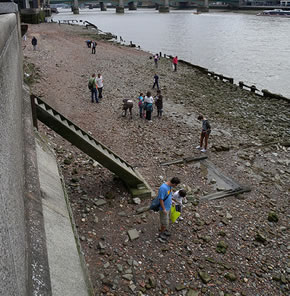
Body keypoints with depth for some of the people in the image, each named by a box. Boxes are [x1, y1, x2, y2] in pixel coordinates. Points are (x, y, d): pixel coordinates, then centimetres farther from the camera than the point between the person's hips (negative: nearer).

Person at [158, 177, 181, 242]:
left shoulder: (170, 186, -4)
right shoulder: (163, 188, -33)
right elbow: (161, 199, -28)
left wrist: (171, 201, 20)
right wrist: (164, 209, -23)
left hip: (169, 207, 8)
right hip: (164, 208, -8)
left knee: (167, 220, 24)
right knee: (165, 222, 5)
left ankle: (164, 230, 43)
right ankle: (161, 234, 23)